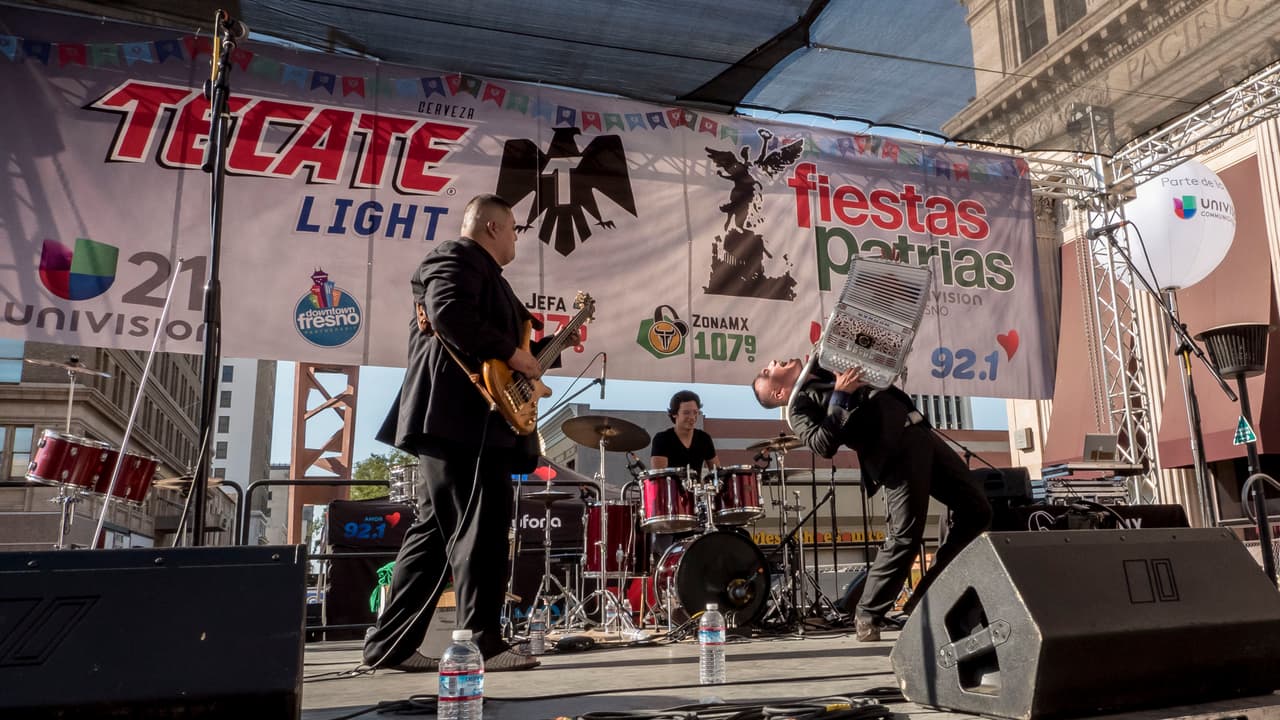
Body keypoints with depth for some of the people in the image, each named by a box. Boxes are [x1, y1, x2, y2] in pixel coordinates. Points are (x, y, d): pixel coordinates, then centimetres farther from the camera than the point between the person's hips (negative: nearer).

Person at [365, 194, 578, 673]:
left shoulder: (486, 275, 29)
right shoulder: (457, 259, -3)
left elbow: (502, 342, 32)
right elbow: (448, 312, -24)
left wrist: (555, 344, 29)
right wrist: (511, 353, -19)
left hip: (465, 421, 11)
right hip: (460, 418, -11)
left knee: (436, 531, 10)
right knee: (479, 530, -10)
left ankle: (391, 645, 15)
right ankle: (482, 645, -5)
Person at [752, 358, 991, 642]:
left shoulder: (830, 370, 25)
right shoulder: (798, 406, 2)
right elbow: (823, 444, -15)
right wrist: (839, 396, -17)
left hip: (919, 431, 8)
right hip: (894, 453, -8)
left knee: (976, 511, 7)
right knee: (904, 537, -14)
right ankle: (867, 616, 5)